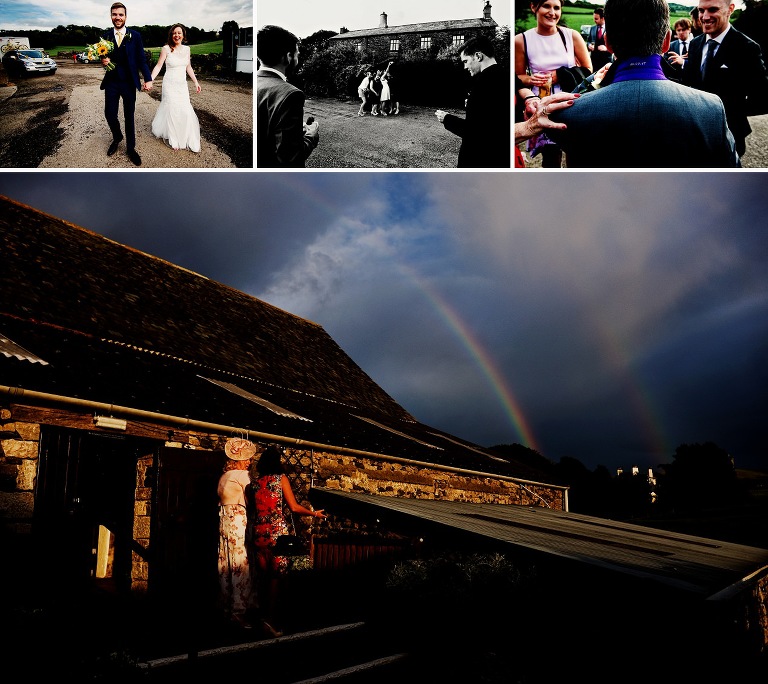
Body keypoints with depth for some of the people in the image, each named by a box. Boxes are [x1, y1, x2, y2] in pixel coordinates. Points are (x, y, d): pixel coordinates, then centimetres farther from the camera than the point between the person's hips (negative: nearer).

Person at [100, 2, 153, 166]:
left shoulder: (135, 35, -2)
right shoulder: (105, 36, 4)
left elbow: (141, 59, -2)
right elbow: (103, 56, 11)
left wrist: (148, 79, -11)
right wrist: (103, 61, -13)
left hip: (129, 83, -2)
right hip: (111, 82, 2)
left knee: (129, 117, 7)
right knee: (110, 114, 2)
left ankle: (130, 148, 18)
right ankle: (117, 138, 31)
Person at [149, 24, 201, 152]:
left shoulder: (186, 49, 4)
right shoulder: (166, 49, -10)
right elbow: (158, 66, -9)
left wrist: (196, 82, 14)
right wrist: (150, 80, -19)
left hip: (182, 85, 4)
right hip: (170, 84, -4)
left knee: (186, 111, -2)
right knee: (172, 110, -2)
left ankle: (188, 140, 13)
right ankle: (174, 140, 12)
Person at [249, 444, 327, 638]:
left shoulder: (254, 483, 10)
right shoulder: (281, 478, -2)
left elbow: (253, 509, 15)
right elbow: (294, 507, -5)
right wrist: (315, 513, 8)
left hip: (258, 530, 5)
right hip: (277, 531, -5)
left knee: (262, 575, 10)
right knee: (277, 574, -3)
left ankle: (264, 615, 14)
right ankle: (271, 619, -12)